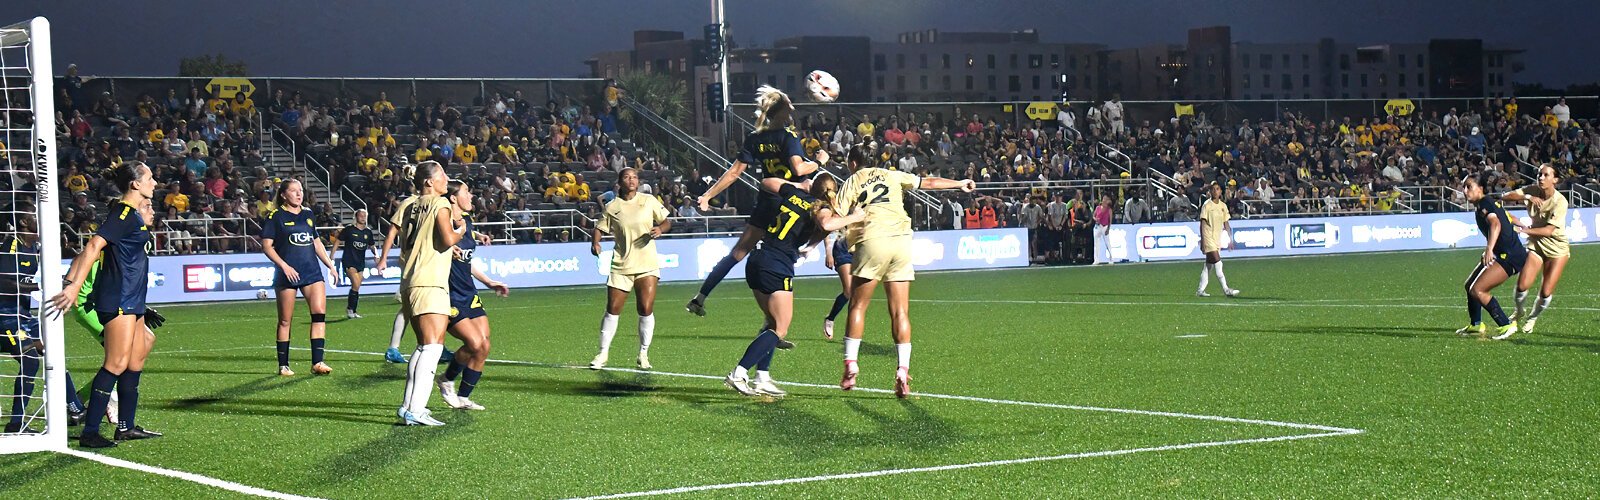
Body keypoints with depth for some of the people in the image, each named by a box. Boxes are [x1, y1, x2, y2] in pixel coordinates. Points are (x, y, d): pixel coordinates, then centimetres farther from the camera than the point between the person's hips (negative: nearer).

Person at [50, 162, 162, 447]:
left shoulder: (132, 214, 16)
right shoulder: (123, 213, -14)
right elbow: (94, 247, -22)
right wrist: (74, 286, -28)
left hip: (131, 301, 10)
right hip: (118, 300, -10)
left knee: (136, 361, 13)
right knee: (117, 363, -13)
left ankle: (126, 427, 19)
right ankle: (89, 432, -13)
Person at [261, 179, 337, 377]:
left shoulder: (308, 215, 15)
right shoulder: (275, 217, -1)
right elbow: (266, 246, -6)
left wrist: (330, 265, 18)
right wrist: (284, 266, -16)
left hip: (312, 272, 4)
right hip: (288, 275, -4)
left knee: (320, 313, -11)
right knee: (285, 321, 3)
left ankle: (317, 362, -11)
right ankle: (283, 365, 12)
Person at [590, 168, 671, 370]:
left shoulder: (649, 201, 4)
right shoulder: (612, 207, 3)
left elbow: (666, 221, 11)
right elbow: (599, 227, 7)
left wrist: (660, 229, -11)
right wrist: (595, 243, -13)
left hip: (647, 264, 0)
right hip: (621, 266, 0)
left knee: (646, 309, -6)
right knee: (612, 309, -1)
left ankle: (644, 354, 8)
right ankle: (603, 353, 11)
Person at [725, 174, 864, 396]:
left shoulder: (793, 193, 14)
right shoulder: (820, 207, -2)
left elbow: (766, 183, 30)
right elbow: (826, 224, -25)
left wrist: (799, 185, 36)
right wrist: (853, 218, -10)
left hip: (756, 261, 7)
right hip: (778, 266, -7)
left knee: (773, 323, 19)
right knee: (780, 330, -2)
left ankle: (761, 378, 13)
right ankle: (739, 374, -15)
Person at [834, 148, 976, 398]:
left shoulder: (851, 182, 13)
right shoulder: (890, 175, 20)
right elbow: (928, 182, 25)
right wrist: (961, 184, 38)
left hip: (872, 241, -3)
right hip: (901, 239, 3)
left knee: (857, 306, 7)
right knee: (900, 312, 3)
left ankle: (850, 366, 0)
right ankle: (903, 371, -6)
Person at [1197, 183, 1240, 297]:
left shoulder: (1223, 206, 10)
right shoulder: (1207, 206, -7)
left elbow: (1226, 224, 15)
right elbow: (1202, 224, -9)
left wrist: (1230, 239, 12)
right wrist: (1202, 241, -14)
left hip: (1217, 238, 6)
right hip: (1208, 238, -6)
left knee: (1209, 265, 8)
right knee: (1217, 263, -13)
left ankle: (1200, 290, 13)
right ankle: (1226, 290, -15)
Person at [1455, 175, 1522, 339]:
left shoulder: (1484, 204, -16)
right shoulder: (1483, 205, 14)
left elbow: (1495, 224, -35)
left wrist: (1489, 249, -49)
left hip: (1510, 256, -11)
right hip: (1501, 253, 11)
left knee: (1477, 290, -17)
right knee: (1470, 285, 18)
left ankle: (1506, 325, -11)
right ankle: (1476, 325, 32)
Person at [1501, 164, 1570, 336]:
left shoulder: (1560, 201, -21)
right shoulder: (1533, 191, -9)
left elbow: (1549, 230, -25)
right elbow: (1505, 196, -14)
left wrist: (1523, 230, -30)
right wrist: (1526, 197, -28)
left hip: (1557, 248, -3)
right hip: (1536, 244, 3)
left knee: (1546, 292, -9)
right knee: (1522, 285, -12)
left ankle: (1533, 318, 22)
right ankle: (1520, 312, 21)